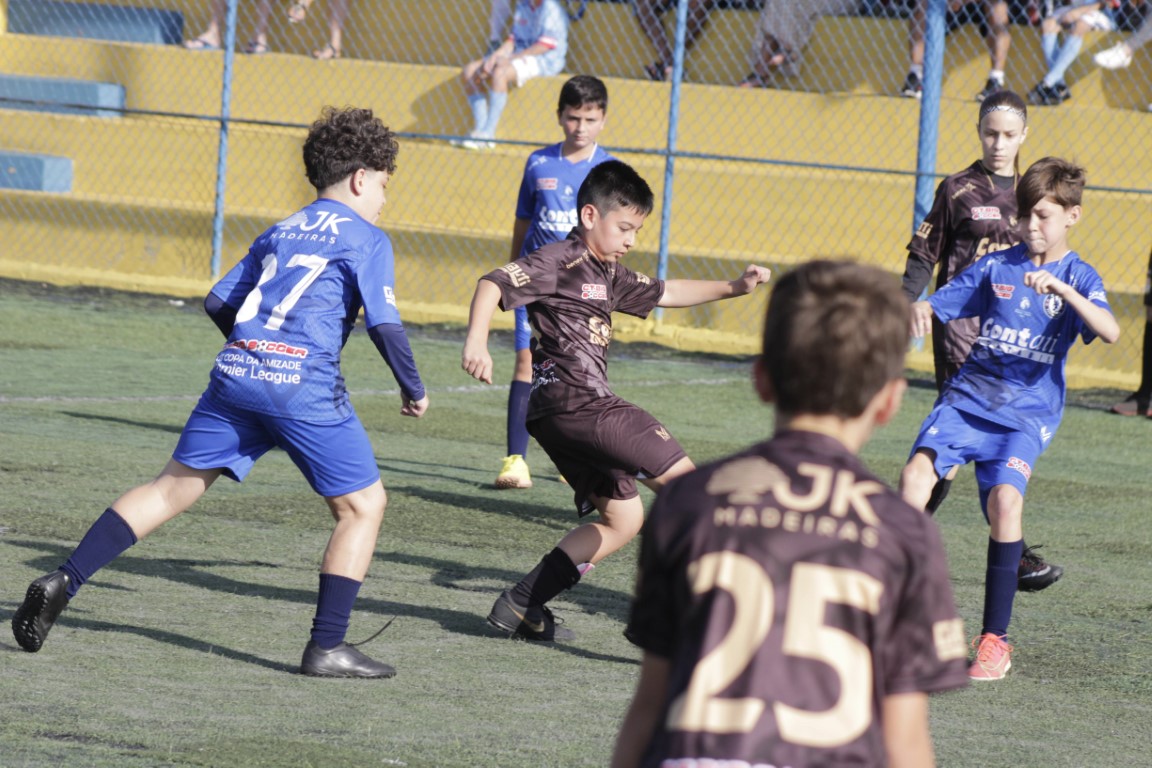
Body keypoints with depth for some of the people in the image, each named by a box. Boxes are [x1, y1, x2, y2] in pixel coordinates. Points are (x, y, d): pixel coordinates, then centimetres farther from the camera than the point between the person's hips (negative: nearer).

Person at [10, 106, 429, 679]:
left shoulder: (280, 232, 24)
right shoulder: (366, 240, 5)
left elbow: (218, 302, 24)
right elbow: (385, 325, -5)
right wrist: (413, 390, 9)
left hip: (234, 372, 6)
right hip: (304, 385, -6)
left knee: (173, 487, 11)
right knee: (363, 504, 7)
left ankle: (65, 580, 0)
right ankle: (327, 647, 1)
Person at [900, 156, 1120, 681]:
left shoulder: (1078, 277, 1)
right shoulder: (996, 267, 10)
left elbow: (1109, 331, -18)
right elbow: (940, 305, 10)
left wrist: (1062, 289, -32)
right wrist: (919, 311, -15)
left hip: (1027, 414, -3)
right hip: (969, 396, 3)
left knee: (1005, 496, -25)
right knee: (918, 469, -24)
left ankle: (995, 639, -14)